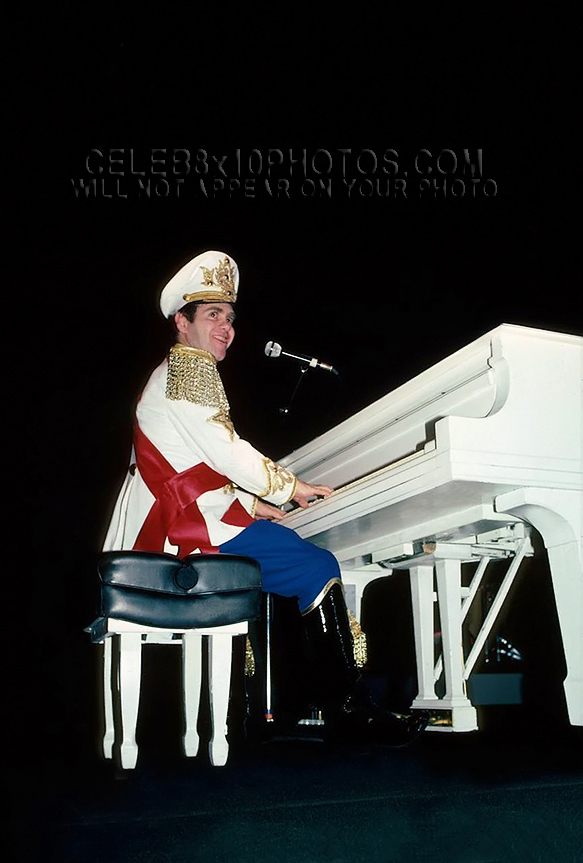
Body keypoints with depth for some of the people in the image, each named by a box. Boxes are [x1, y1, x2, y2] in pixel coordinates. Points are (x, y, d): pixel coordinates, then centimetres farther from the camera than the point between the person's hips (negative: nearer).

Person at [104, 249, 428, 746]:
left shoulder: (168, 377, 28)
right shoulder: (191, 369, -5)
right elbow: (225, 452, -16)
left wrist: (256, 506, 16)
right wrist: (292, 488, -4)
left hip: (168, 531, 11)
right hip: (195, 524, -11)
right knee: (320, 569, -13)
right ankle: (348, 708, -9)